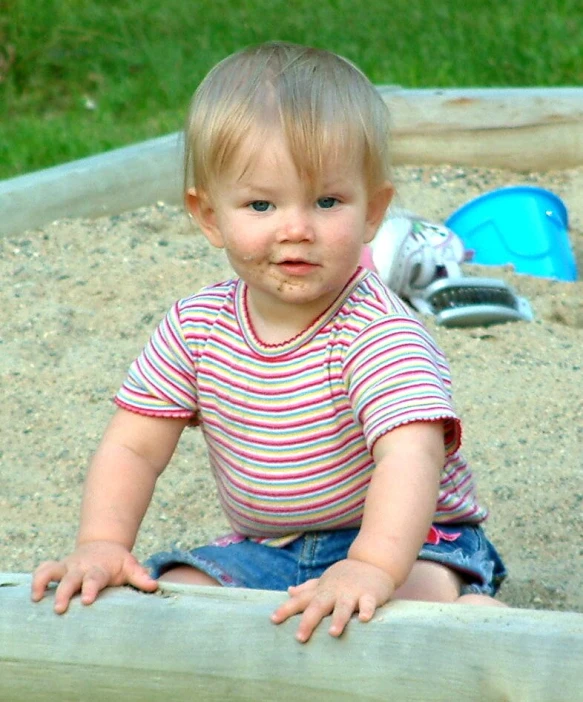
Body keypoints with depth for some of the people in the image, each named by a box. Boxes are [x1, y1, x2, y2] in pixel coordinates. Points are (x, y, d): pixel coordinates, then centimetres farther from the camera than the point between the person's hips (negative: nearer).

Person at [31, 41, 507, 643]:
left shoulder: (379, 332, -24)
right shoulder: (197, 327, -5)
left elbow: (410, 452, -39)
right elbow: (134, 446, -1)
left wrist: (373, 567, -55)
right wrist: (102, 544, -19)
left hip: (409, 543, -5)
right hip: (265, 553, 6)